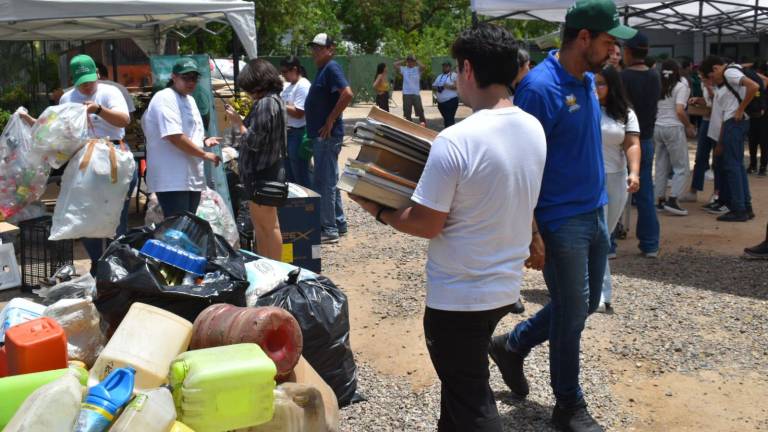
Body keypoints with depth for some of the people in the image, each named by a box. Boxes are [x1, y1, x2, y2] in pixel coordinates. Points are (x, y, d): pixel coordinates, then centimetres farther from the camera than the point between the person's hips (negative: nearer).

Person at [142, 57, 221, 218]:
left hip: (192, 178, 9)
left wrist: (204, 141, 7)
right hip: (172, 180, -9)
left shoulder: (189, 99, 18)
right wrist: (205, 155, -16)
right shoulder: (164, 98, -11)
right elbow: (174, 137, -21)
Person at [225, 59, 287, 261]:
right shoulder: (276, 100, 12)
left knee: (269, 225, -1)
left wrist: (238, 123, -8)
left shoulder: (265, 104, -20)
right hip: (269, 170, 10)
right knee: (259, 223, 19)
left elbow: (253, 140, -22)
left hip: (262, 172, -10)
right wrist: (242, 120, 8)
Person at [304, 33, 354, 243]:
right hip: (321, 136, 10)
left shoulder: (332, 68, -12)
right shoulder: (323, 70, 17)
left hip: (327, 136, -10)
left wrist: (330, 121, -22)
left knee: (324, 182, -6)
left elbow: (347, 94, -26)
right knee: (330, 181, 15)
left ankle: (329, 230, 0)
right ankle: (338, 224, 23)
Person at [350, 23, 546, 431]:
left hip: (459, 294, -7)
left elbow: (426, 225, -18)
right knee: (466, 380, 28)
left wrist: (379, 211, -2)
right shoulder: (534, 130, -1)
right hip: (506, 285, 8)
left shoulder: (455, 141, -25)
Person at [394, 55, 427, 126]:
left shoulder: (417, 69, 3)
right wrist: (404, 61, 6)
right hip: (406, 94, 2)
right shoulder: (404, 69, 8)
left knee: (420, 111, -1)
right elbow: (395, 65, 0)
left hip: (416, 93, -2)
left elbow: (422, 66, -17)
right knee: (407, 113, 7)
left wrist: (416, 62, -3)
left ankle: (424, 124, 7)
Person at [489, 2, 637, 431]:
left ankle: (513, 345, 37)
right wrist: (530, 232, -19)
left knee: (587, 303, 19)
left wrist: (599, 202, 17)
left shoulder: (588, 80, 7)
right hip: (562, 220, -8)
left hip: (595, 213, 9)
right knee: (572, 312, 4)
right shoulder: (540, 87, -19)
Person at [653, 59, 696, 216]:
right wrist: (688, 126, -3)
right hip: (674, 128, -6)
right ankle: (672, 200, -9)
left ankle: (660, 200, 12)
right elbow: (679, 111, -14)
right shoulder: (681, 86, -6)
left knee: (661, 166, 11)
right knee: (682, 167, 0)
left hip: (658, 127, 6)